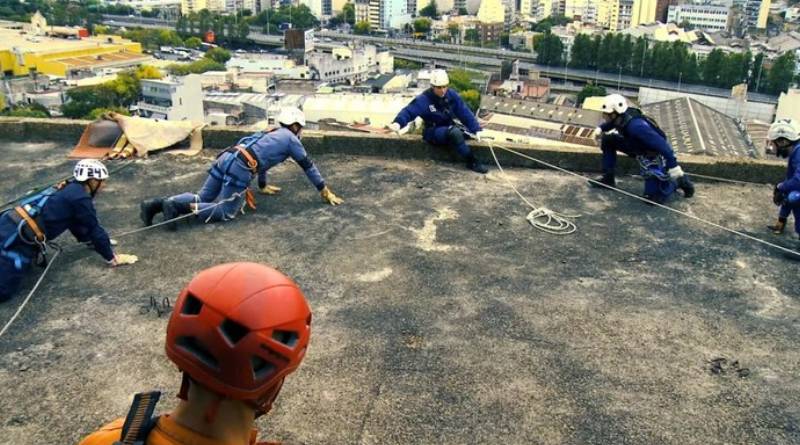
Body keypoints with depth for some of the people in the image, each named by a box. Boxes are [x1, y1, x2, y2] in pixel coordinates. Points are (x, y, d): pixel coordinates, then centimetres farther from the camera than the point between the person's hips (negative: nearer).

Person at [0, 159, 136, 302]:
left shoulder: (70, 189, 19)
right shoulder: (80, 198, -8)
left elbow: (76, 223, 32)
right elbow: (94, 230, -4)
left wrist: (94, 240, 40)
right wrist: (113, 258, 5)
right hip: (18, 236, -9)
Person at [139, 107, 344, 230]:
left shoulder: (272, 134, 34)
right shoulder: (291, 139, 12)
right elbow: (308, 166, 14)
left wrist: (263, 186, 56)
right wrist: (326, 192, 19)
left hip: (226, 158, 8)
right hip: (240, 168, -8)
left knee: (201, 199, 13)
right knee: (225, 212, -7)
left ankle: (157, 204, -5)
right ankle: (176, 206, -20)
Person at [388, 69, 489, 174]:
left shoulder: (452, 95, -4)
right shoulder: (424, 99, -16)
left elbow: (465, 113, -4)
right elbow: (408, 111, -26)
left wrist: (477, 129, -12)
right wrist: (398, 123, -47)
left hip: (450, 128, 8)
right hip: (433, 132, -8)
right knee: (455, 132, -33)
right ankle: (472, 162, -26)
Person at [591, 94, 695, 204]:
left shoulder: (636, 126, -37)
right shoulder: (621, 117, -12)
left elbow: (662, 144, -36)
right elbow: (611, 122, 18)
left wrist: (673, 166, -36)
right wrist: (600, 129, 2)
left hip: (654, 156, -8)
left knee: (653, 198, -13)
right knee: (608, 139, -1)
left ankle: (679, 181, 13)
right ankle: (608, 178, 9)